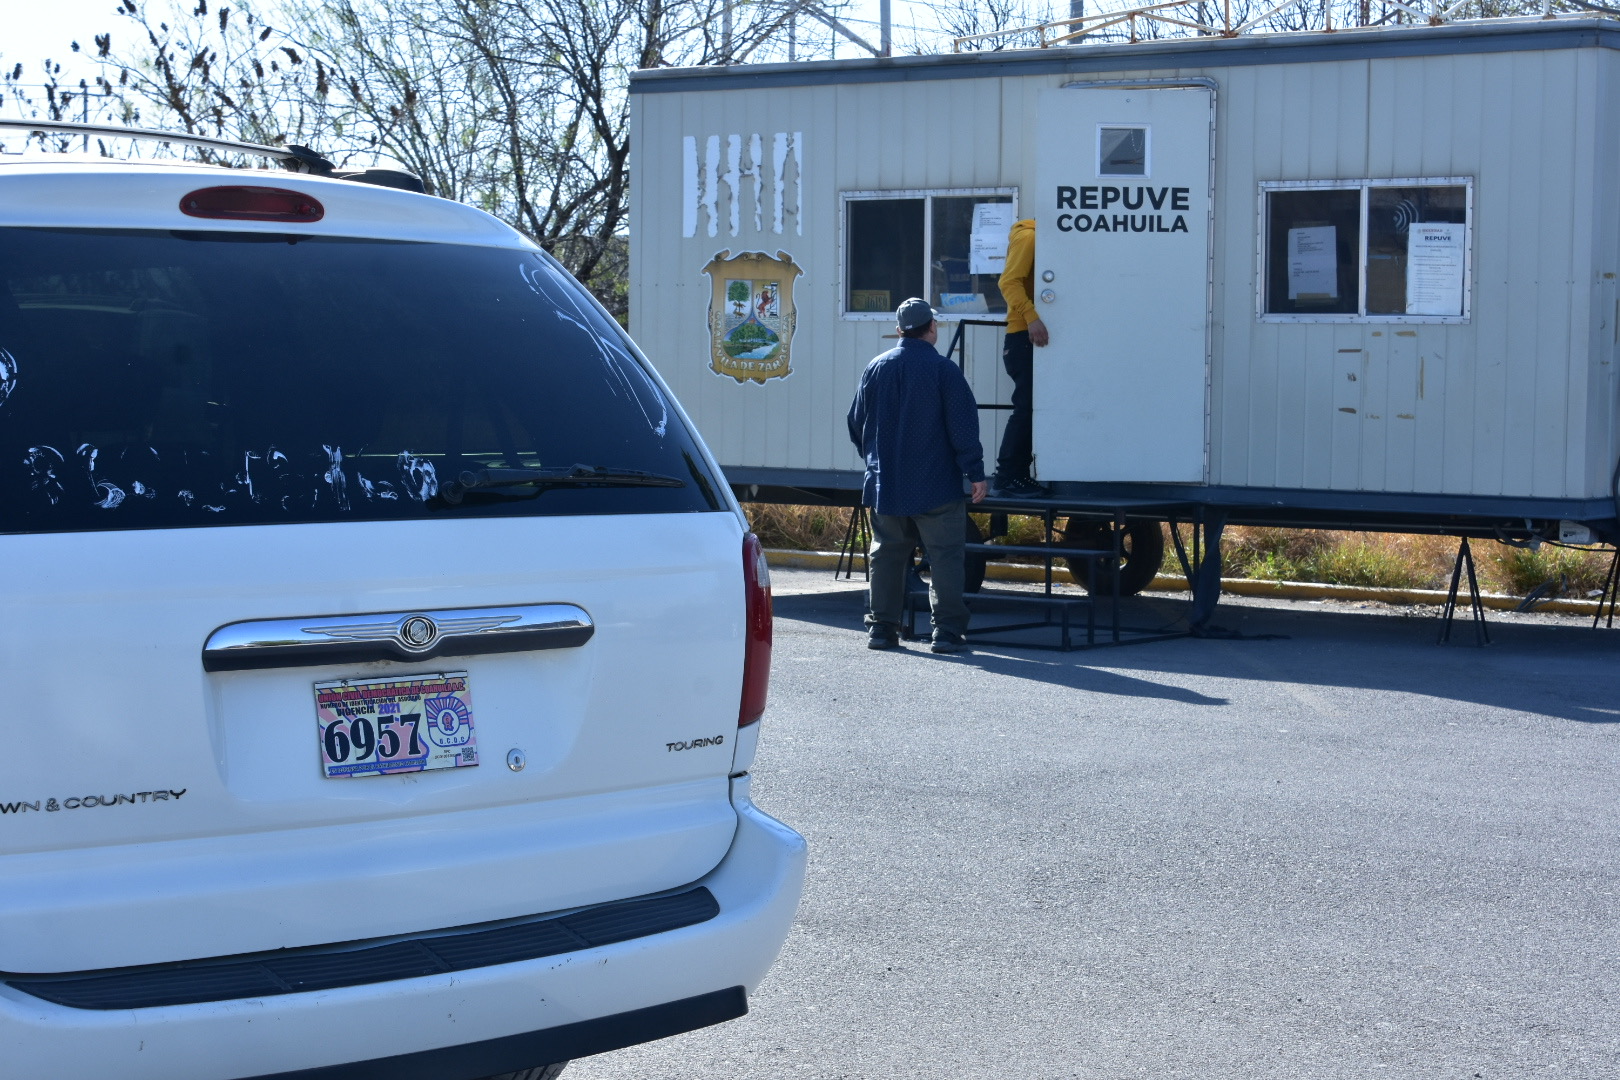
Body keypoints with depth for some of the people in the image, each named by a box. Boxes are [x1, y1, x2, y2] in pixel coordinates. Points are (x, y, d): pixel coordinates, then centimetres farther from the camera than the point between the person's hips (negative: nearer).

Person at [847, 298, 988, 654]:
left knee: (886, 555, 11)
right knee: (945, 557, -1)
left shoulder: (876, 368, 7)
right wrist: (975, 473, -7)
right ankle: (947, 630, -4)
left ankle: (881, 627, 12)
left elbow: (857, 424, 16)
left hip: (885, 487, 5)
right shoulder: (943, 370, -8)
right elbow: (963, 426, -10)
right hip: (936, 488, -5)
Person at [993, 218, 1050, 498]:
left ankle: (1017, 475, 13)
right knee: (1026, 407, -10)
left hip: (1034, 337, 9)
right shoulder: (1028, 237, -8)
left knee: (1032, 407, 9)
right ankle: (1008, 478, -7)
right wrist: (1031, 317, -29)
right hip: (1024, 337, -9)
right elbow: (1009, 281, -18)